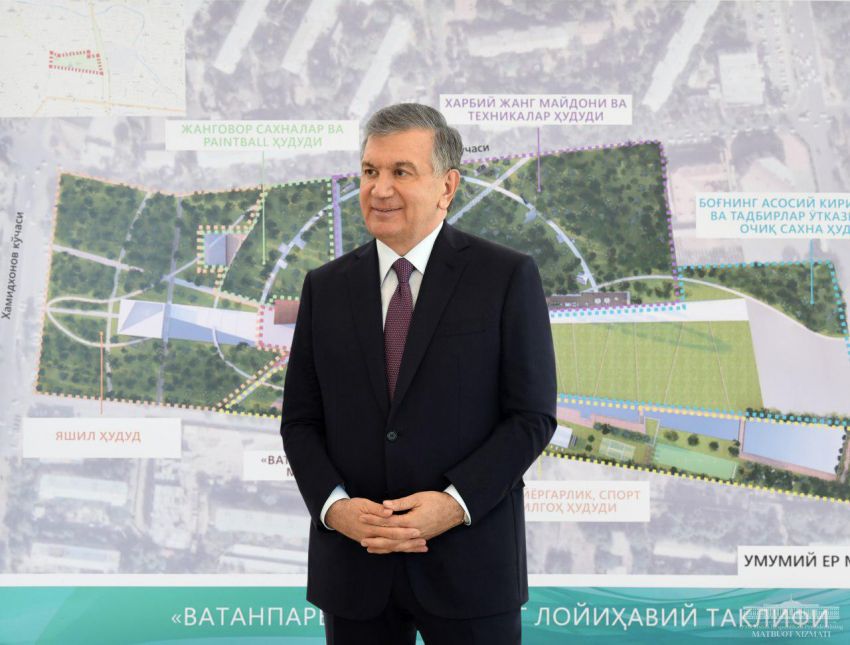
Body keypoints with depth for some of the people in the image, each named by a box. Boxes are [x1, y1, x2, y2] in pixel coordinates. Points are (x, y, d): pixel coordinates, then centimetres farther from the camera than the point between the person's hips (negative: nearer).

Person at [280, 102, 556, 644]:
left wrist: (456, 503, -15)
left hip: (468, 559, -2)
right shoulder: (325, 287, 6)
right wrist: (335, 506, -9)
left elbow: (533, 415, -5)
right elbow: (300, 421, 7)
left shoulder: (508, 276, -4)